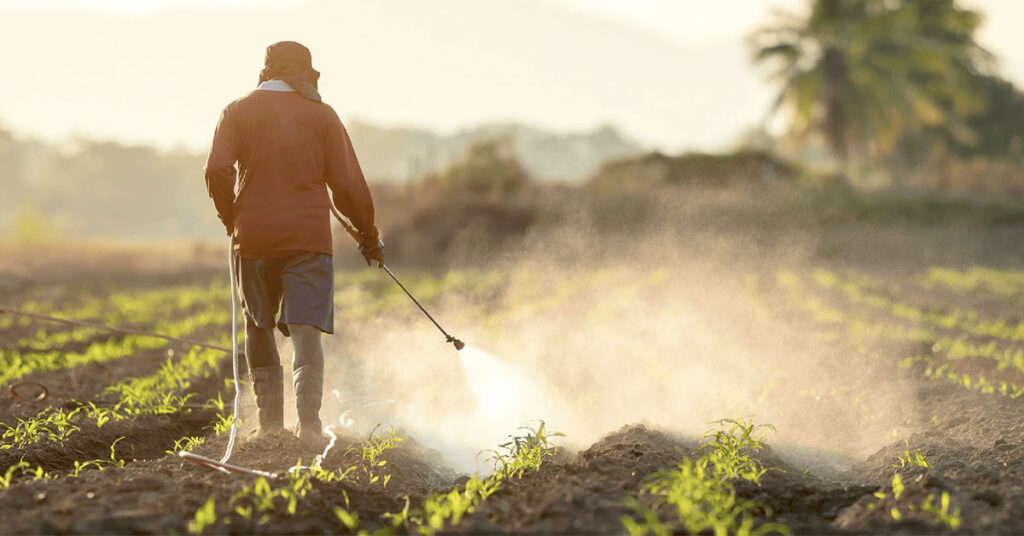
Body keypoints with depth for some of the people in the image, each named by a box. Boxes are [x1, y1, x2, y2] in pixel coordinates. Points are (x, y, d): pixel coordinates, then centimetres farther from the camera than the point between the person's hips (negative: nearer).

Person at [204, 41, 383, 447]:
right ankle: (308, 421, -22)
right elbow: (348, 185, 1)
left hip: (254, 236, 1)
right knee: (305, 330, -5)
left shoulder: (238, 111, 5)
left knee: (259, 328, 17)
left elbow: (217, 171, -8)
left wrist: (231, 218, 8)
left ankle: (269, 423, 17)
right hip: (309, 235, -1)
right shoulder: (321, 114, 4)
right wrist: (369, 234, 13)